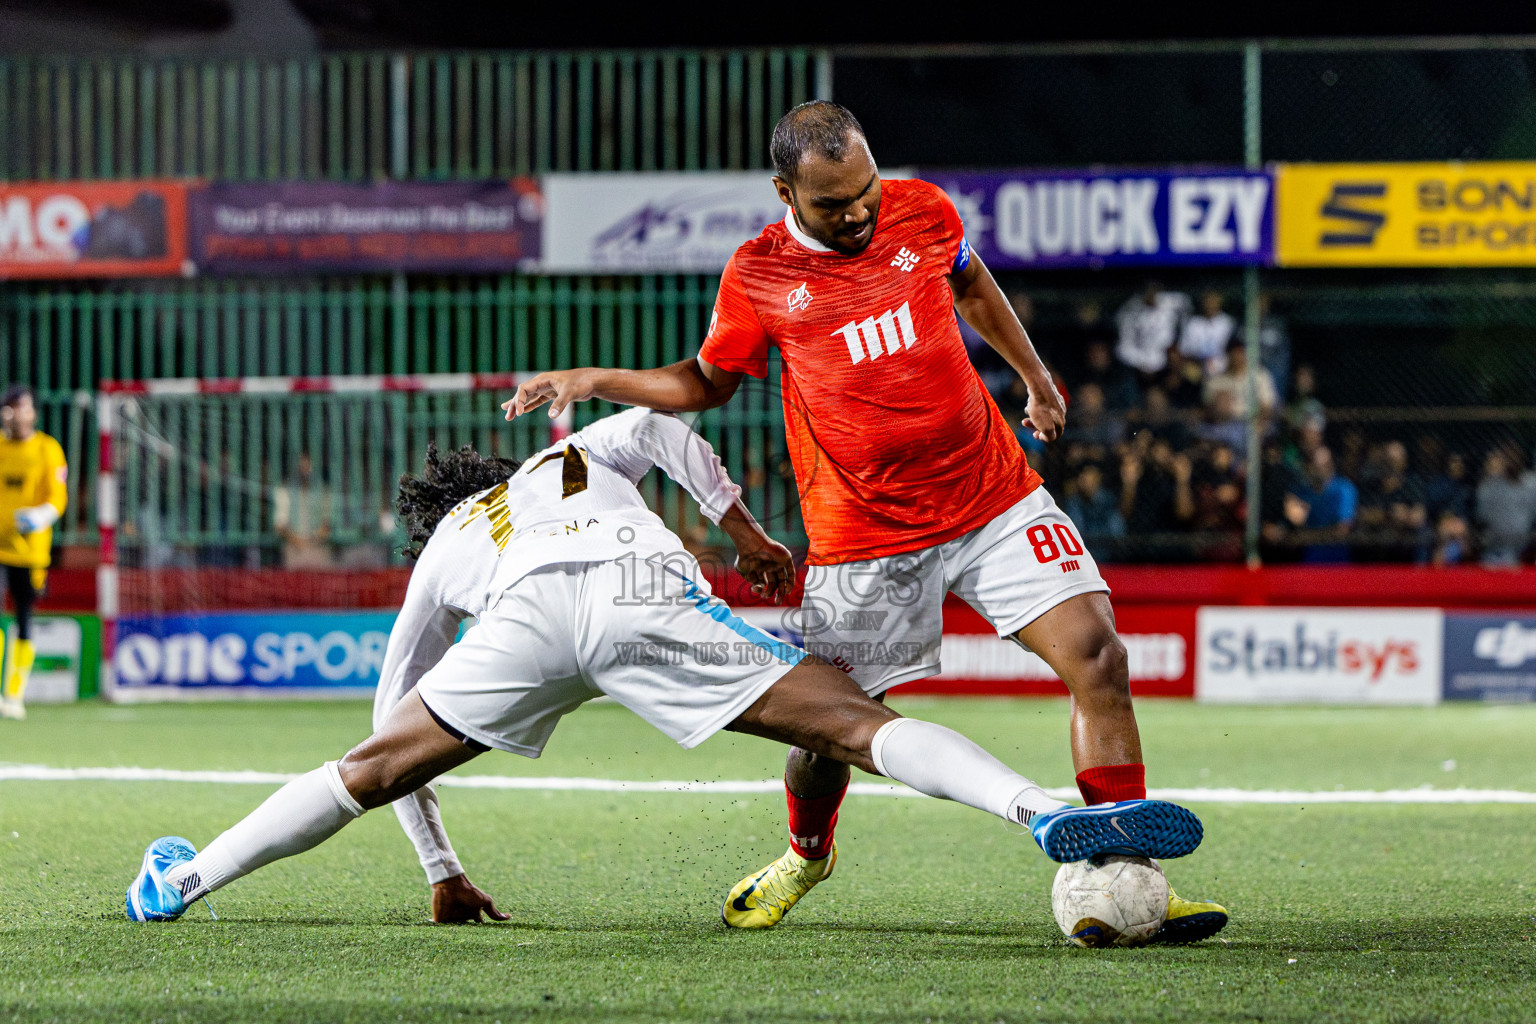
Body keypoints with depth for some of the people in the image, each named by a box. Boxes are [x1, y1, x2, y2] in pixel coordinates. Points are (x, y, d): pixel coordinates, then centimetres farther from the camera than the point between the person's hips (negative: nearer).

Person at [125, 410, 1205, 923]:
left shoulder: (441, 552, 41)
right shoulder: (579, 455, 44)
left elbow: (394, 716, 41)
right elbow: (662, 427, 19)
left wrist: (443, 872, 46)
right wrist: (744, 531, 26)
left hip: (534, 613, 1)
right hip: (648, 585, -1)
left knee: (375, 769, 17)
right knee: (856, 723, -9)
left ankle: (186, 883, 19)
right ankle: (1045, 812, -29)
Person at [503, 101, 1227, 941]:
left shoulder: (921, 212, 0)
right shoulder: (757, 278, -5)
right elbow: (706, 382, 12)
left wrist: (1035, 379, 28)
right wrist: (592, 380, -1)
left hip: (995, 499, 2)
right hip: (863, 539, -2)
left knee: (1096, 654, -14)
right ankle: (806, 853, 39)